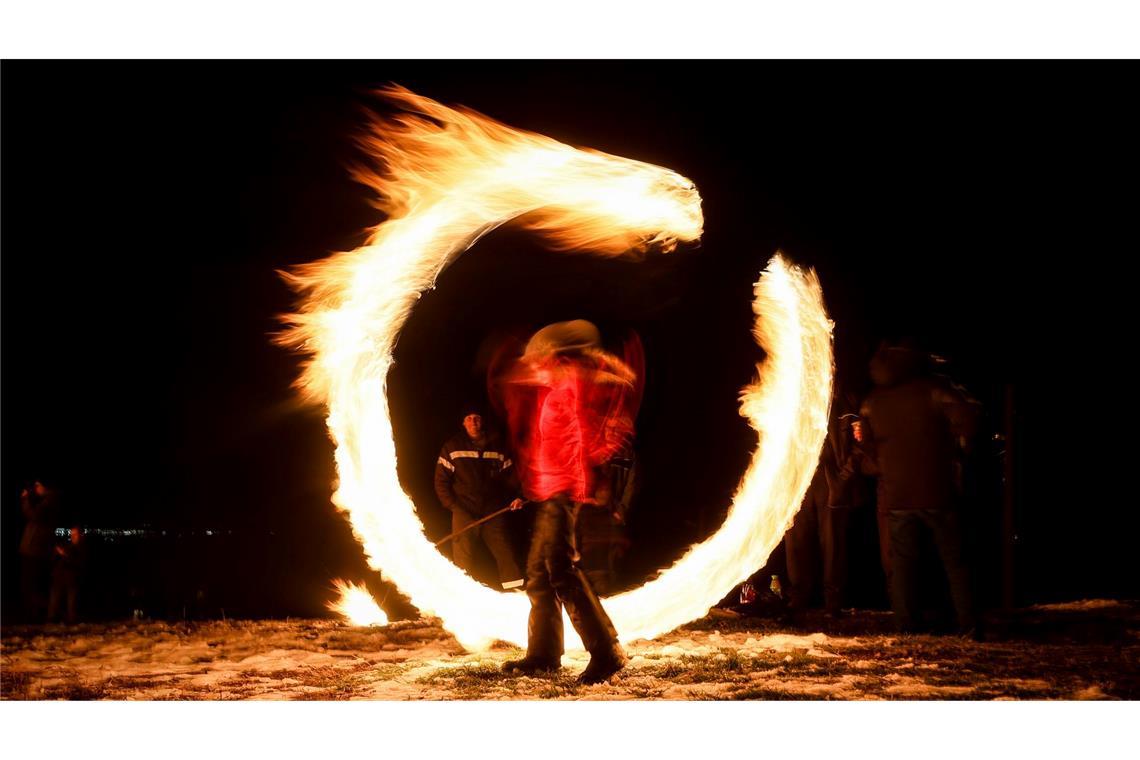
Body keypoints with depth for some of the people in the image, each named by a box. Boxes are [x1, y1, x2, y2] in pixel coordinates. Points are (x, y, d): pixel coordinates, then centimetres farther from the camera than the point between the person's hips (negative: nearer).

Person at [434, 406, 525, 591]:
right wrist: (453, 506, -4)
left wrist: (515, 497, -1)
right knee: (464, 561, -4)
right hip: (464, 513, -1)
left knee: (506, 554, -4)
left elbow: (509, 475, 15)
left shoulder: (496, 446, 10)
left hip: (493, 512, 1)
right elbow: (441, 481, 5)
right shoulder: (452, 447, 6)